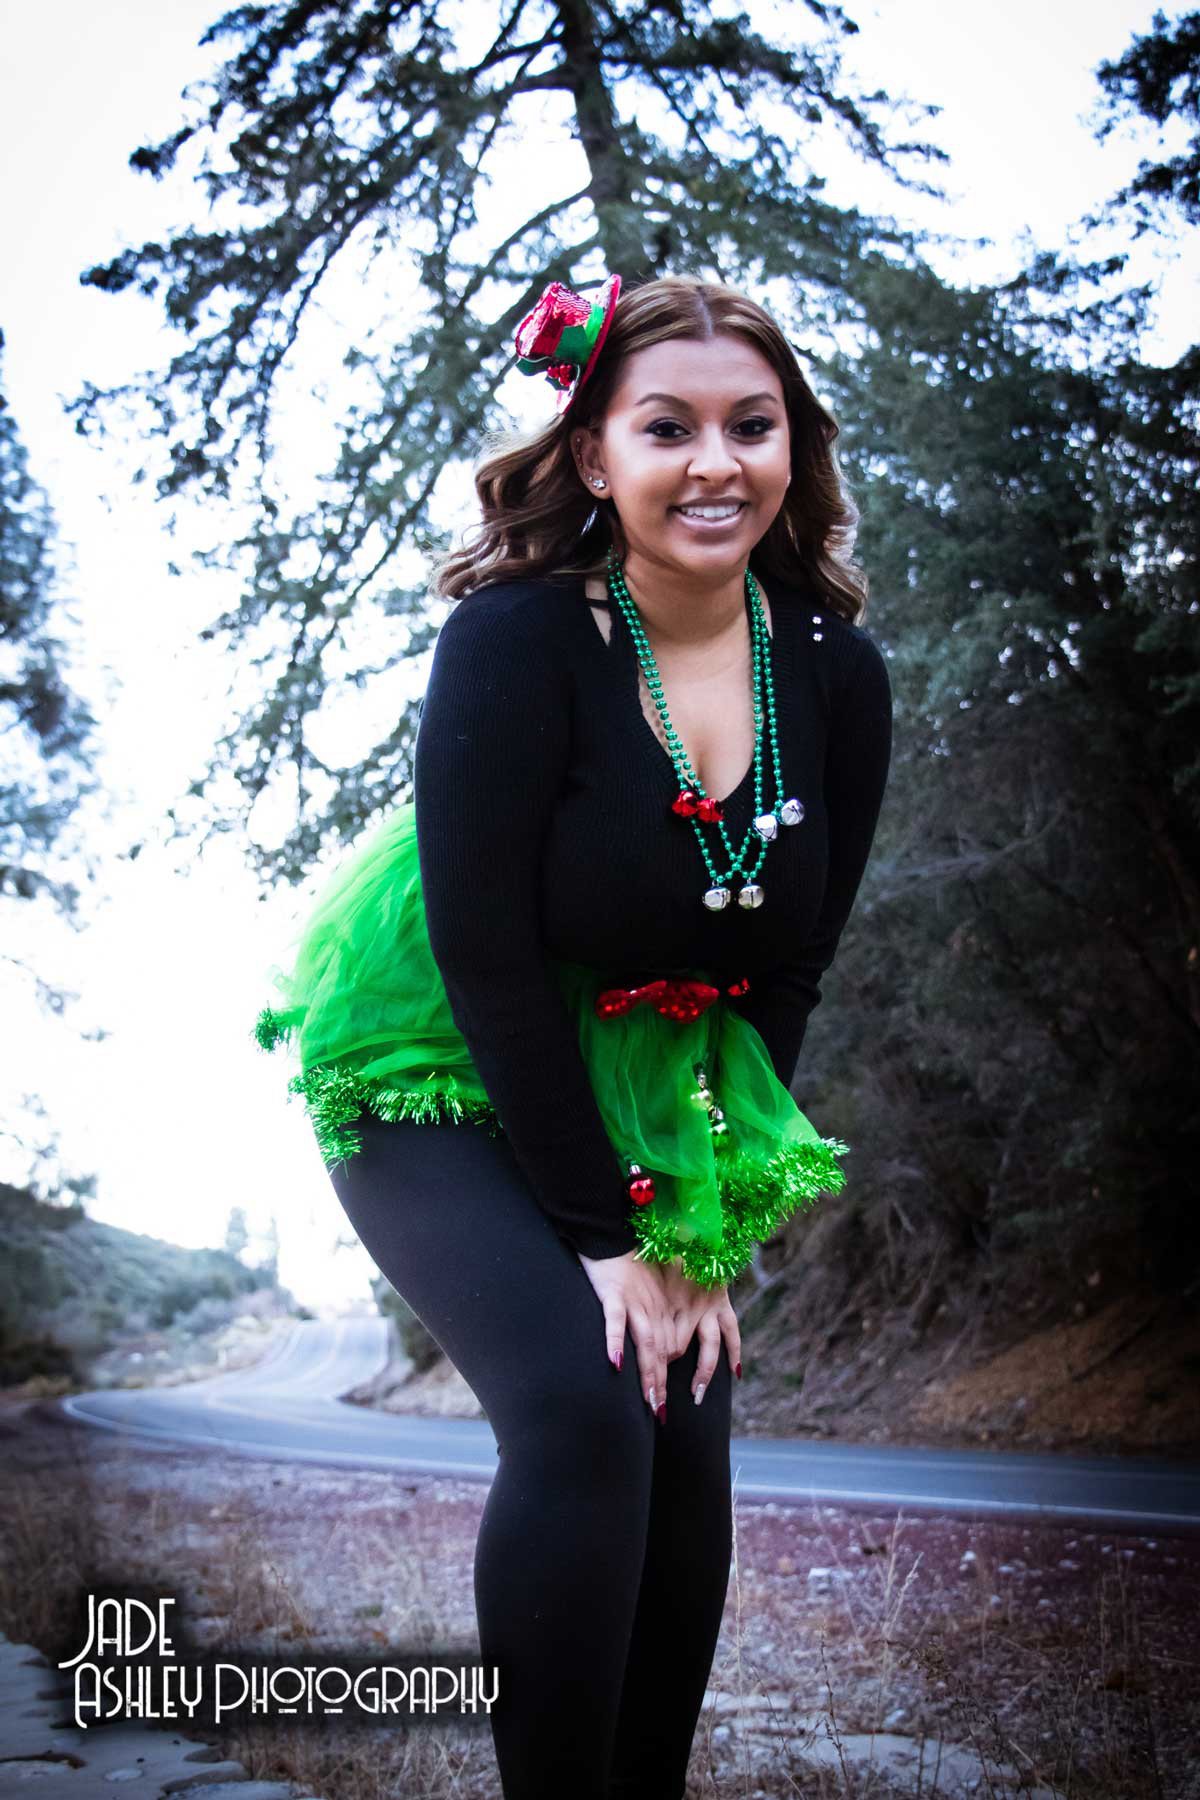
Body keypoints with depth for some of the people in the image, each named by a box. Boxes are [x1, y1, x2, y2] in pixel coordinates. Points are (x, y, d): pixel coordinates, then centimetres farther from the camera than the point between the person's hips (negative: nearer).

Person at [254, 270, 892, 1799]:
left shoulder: (836, 673, -7)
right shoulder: (518, 639, -22)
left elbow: (785, 973, -1)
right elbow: (488, 955, -21)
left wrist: (709, 1227, -6)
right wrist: (605, 1231, -19)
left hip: (644, 1090, 5)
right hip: (439, 1078, -4)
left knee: (684, 1439, -4)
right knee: (582, 1410, -22)